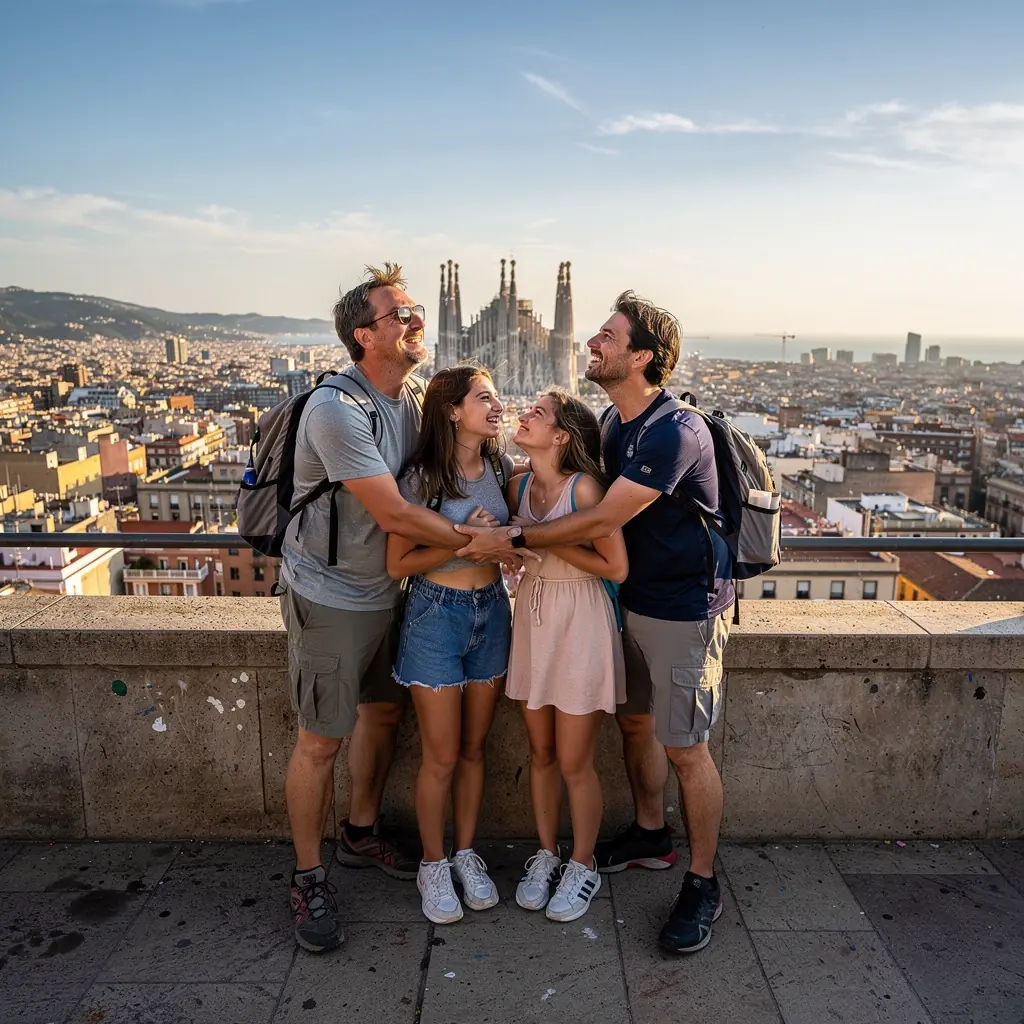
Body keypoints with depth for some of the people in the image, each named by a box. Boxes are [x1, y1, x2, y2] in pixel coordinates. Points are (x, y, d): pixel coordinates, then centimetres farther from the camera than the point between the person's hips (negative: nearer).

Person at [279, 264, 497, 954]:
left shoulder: (410, 400, 3)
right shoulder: (336, 409, -23)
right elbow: (394, 514, -24)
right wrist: (477, 540, -16)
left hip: (384, 589, 8)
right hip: (329, 595, -8)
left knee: (385, 713, 19)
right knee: (322, 740, 3)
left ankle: (362, 834, 41)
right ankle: (309, 880, 23)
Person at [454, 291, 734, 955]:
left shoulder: (677, 431, -25)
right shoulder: (615, 421, 5)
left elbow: (602, 521, -25)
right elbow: (575, 488, 16)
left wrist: (514, 539, -19)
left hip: (685, 608, -9)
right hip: (633, 600, 9)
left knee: (684, 748, 1)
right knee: (635, 721, 19)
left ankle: (703, 886, 21)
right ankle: (651, 836, 42)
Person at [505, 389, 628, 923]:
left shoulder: (584, 487, -17)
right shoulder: (519, 486, 2)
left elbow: (615, 567, -19)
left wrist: (548, 542, -18)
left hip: (580, 623, -6)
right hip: (532, 618, 6)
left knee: (574, 762, 6)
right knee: (540, 752, 17)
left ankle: (583, 865, 29)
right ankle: (546, 853, 37)